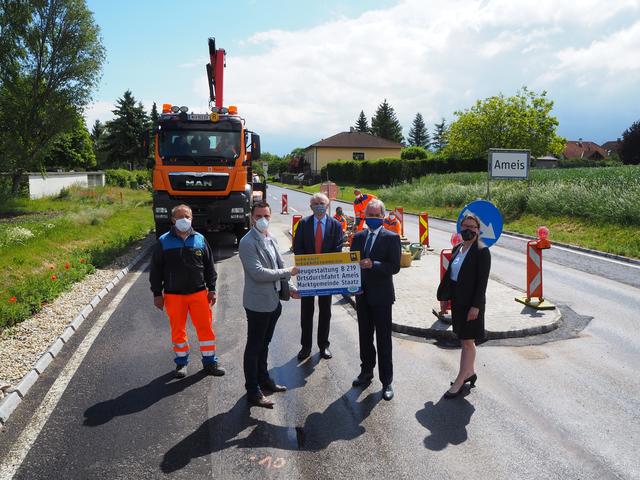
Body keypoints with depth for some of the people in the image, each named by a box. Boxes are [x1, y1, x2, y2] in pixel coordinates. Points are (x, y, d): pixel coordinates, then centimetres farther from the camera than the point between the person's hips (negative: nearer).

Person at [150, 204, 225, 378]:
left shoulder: (200, 239, 3)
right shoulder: (163, 242, -2)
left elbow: (209, 266, 8)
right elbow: (156, 269, 1)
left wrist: (211, 289, 5)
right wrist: (157, 293, -1)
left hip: (198, 292, 1)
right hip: (174, 295, -1)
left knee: (205, 327, 4)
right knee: (178, 330, 9)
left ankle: (210, 362, 19)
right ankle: (181, 362, 27)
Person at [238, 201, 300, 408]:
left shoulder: (271, 239, 9)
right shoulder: (247, 243, -17)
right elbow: (258, 273, -25)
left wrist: (289, 288, 5)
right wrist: (287, 272, -18)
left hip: (274, 301, 8)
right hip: (258, 303, -8)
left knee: (264, 344, 22)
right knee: (254, 347, 5)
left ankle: (263, 379, 38)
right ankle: (253, 391, 18)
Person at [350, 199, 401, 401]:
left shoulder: (391, 238, -8)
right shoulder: (358, 237, 9)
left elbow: (395, 267, -15)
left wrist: (373, 265, -27)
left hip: (381, 295, -5)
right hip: (362, 294, 5)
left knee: (384, 340, 2)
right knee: (365, 336, 18)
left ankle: (386, 381, 14)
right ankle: (366, 371, 35)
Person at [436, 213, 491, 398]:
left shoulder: (482, 251, -12)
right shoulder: (457, 248, 9)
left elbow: (482, 281, -16)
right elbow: (449, 273, 13)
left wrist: (475, 306, -19)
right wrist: (443, 297, 11)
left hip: (471, 302, -7)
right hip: (457, 300, 7)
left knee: (467, 341, 1)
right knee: (464, 339, 18)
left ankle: (459, 382, 9)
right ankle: (470, 372, 33)